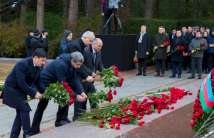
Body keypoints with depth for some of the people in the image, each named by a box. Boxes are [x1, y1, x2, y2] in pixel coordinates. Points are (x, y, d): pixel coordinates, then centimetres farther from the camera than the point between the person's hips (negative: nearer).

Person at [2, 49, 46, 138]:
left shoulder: (38, 67, -3)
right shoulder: (22, 64, -26)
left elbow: (36, 81, 5)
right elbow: (21, 83, -29)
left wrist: (37, 92, -12)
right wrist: (33, 93, -26)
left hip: (21, 90, 8)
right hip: (12, 89, -8)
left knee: (21, 112, 8)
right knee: (25, 109, -14)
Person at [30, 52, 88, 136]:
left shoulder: (71, 64, -6)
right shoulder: (61, 65, -33)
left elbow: (74, 79, -7)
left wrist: (81, 92, -19)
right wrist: (76, 96, -30)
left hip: (54, 82, 8)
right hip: (46, 83, -8)